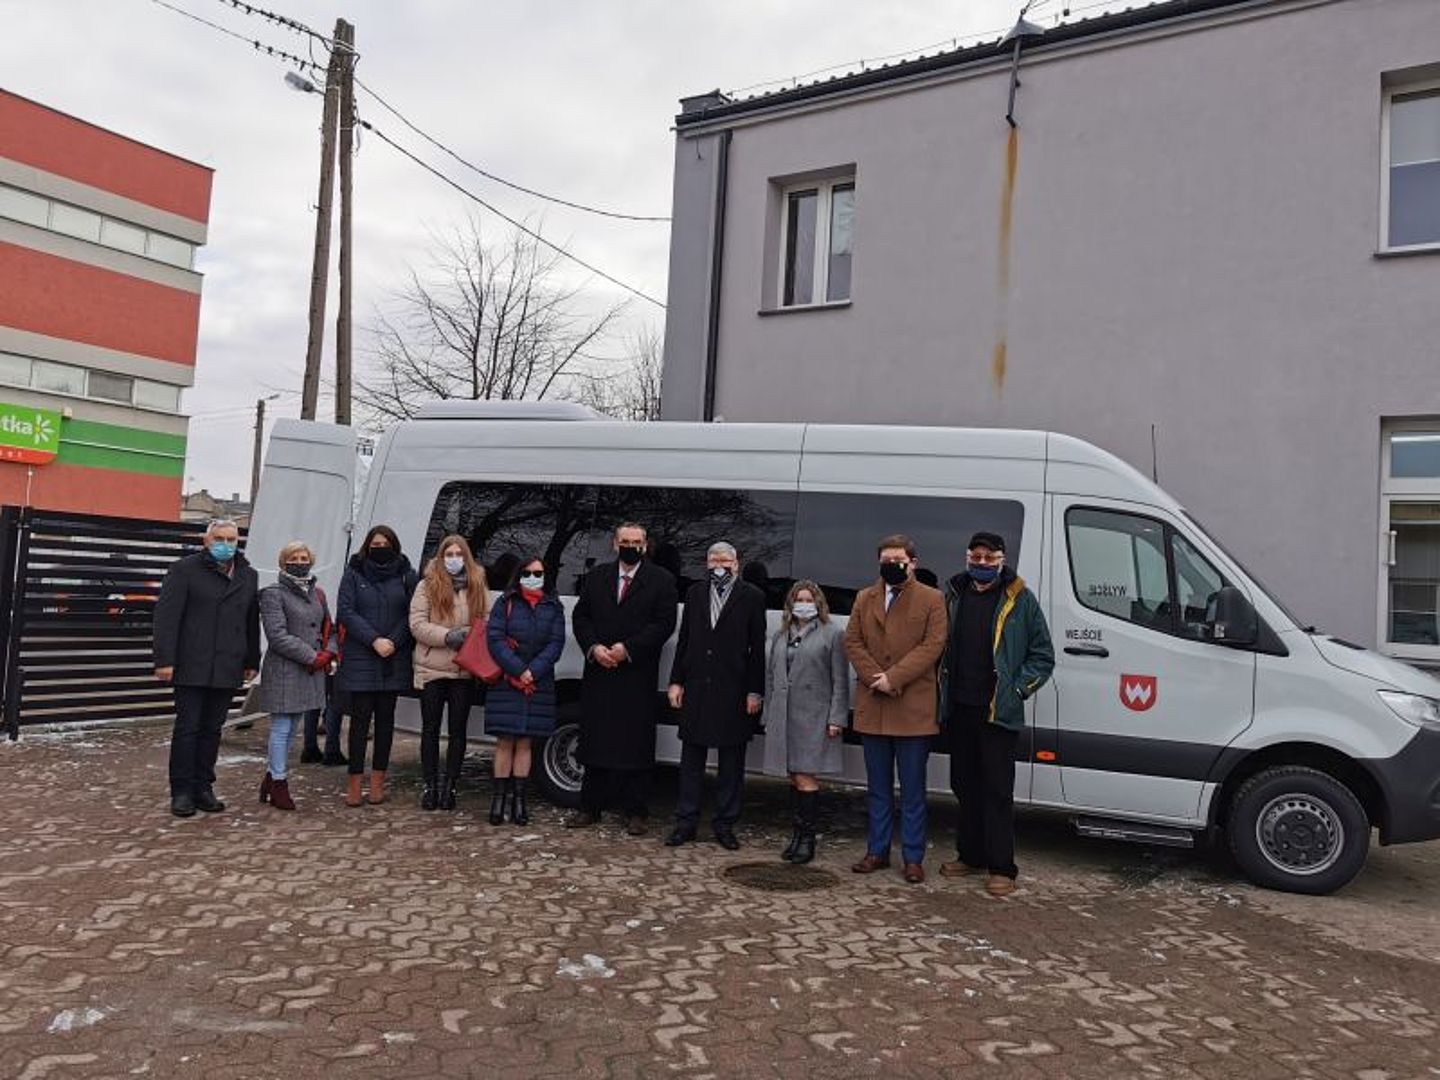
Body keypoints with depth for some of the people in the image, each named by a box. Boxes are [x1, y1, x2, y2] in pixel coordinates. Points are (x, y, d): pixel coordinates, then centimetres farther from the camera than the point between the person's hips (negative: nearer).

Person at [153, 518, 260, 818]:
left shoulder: (248, 576, 14)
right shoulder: (185, 570, -2)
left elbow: (252, 622, 17)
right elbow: (166, 616, -7)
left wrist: (251, 662, 14)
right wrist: (165, 659, -13)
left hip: (227, 670, 4)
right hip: (191, 667, -4)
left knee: (212, 730, 9)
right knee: (187, 728, 1)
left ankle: (203, 788, 17)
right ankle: (181, 792, 9)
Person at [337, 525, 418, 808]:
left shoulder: (407, 575, 7)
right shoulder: (354, 574, 5)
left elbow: (412, 614, 3)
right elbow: (345, 612, -3)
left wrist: (393, 642, -11)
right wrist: (374, 640, -12)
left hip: (394, 659, 1)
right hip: (360, 659, -1)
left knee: (385, 718, 6)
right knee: (360, 717, -2)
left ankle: (378, 780, 12)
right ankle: (355, 781, 3)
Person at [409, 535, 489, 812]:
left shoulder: (479, 588, 8)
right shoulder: (427, 586, 1)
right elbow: (417, 624, -7)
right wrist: (447, 636, -19)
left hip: (466, 671, 2)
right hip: (432, 669, -2)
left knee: (458, 730, 6)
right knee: (430, 729, 6)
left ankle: (449, 786, 16)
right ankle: (430, 786, 15)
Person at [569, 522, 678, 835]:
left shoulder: (661, 581, 1)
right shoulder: (596, 576, 12)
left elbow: (664, 624, -6)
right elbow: (580, 617, 10)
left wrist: (627, 649, -14)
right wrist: (593, 648, -8)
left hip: (638, 676, -3)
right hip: (598, 673, 3)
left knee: (636, 744, 1)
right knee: (594, 740, 8)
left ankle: (636, 812, 10)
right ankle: (590, 807, 19)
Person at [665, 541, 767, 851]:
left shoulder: (752, 597, -1)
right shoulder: (695, 593, 9)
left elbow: (757, 648, -3)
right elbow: (684, 640, 10)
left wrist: (755, 691, -7)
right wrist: (676, 682, 5)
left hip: (734, 692, -3)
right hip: (696, 690, 3)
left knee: (731, 763, 7)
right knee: (691, 759, 9)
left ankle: (725, 824, 18)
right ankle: (686, 822, 18)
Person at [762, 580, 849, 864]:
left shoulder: (832, 634, 0)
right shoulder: (780, 635, 16)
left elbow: (840, 680, -4)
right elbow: (770, 676, 17)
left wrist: (836, 718, -9)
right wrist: (768, 716, 13)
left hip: (813, 717, -5)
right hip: (783, 716, 5)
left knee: (805, 777, -8)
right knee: (793, 778, 11)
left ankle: (807, 838, 1)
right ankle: (797, 834, 20)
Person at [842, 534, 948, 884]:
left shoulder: (932, 600, 2)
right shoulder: (864, 599, 13)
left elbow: (932, 646, -8)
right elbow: (852, 641, 6)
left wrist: (893, 677, -15)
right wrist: (875, 678, -9)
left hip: (913, 710, -3)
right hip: (872, 708, 4)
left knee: (912, 789, 3)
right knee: (878, 787, 13)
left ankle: (913, 857, 12)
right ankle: (878, 851, 22)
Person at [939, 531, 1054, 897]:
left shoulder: (1020, 600, -3)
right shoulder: (953, 593, 8)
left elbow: (1043, 655, 1)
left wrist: (1018, 690, -7)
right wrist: (942, 687, 7)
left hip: (998, 711, -5)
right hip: (958, 708, 5)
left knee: (997, 789, -1)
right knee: (964, 784, 13)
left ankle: (1002, 868, 6)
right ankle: (971, 855, 26)